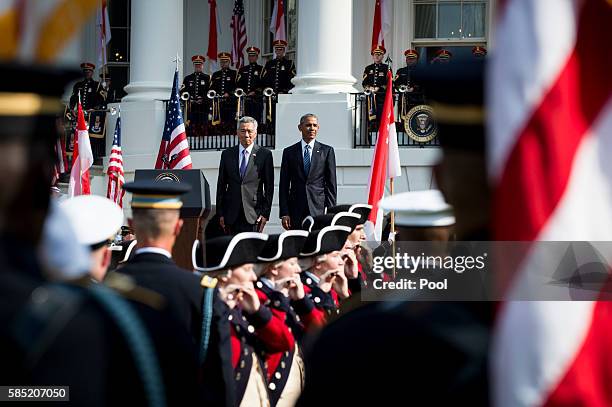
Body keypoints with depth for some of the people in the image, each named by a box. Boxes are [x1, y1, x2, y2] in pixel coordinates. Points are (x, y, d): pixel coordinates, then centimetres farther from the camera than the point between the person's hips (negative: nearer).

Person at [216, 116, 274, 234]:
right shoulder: (227, 154, 10)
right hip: (232, 215, 3)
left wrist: (265, 213, -5)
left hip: (253, 215, -2)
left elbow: (269, 187, 2)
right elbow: (221, 185, 10)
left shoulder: (264, 154, 2)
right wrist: (220, 213, 5)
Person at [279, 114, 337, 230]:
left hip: (318, 209, -1)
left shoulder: (327, 151, 7)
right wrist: (284, 213, -1)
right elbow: (284, 185, 7)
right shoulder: (289, 152, 9)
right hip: (296, 211, 1)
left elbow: (331, 184, 6)